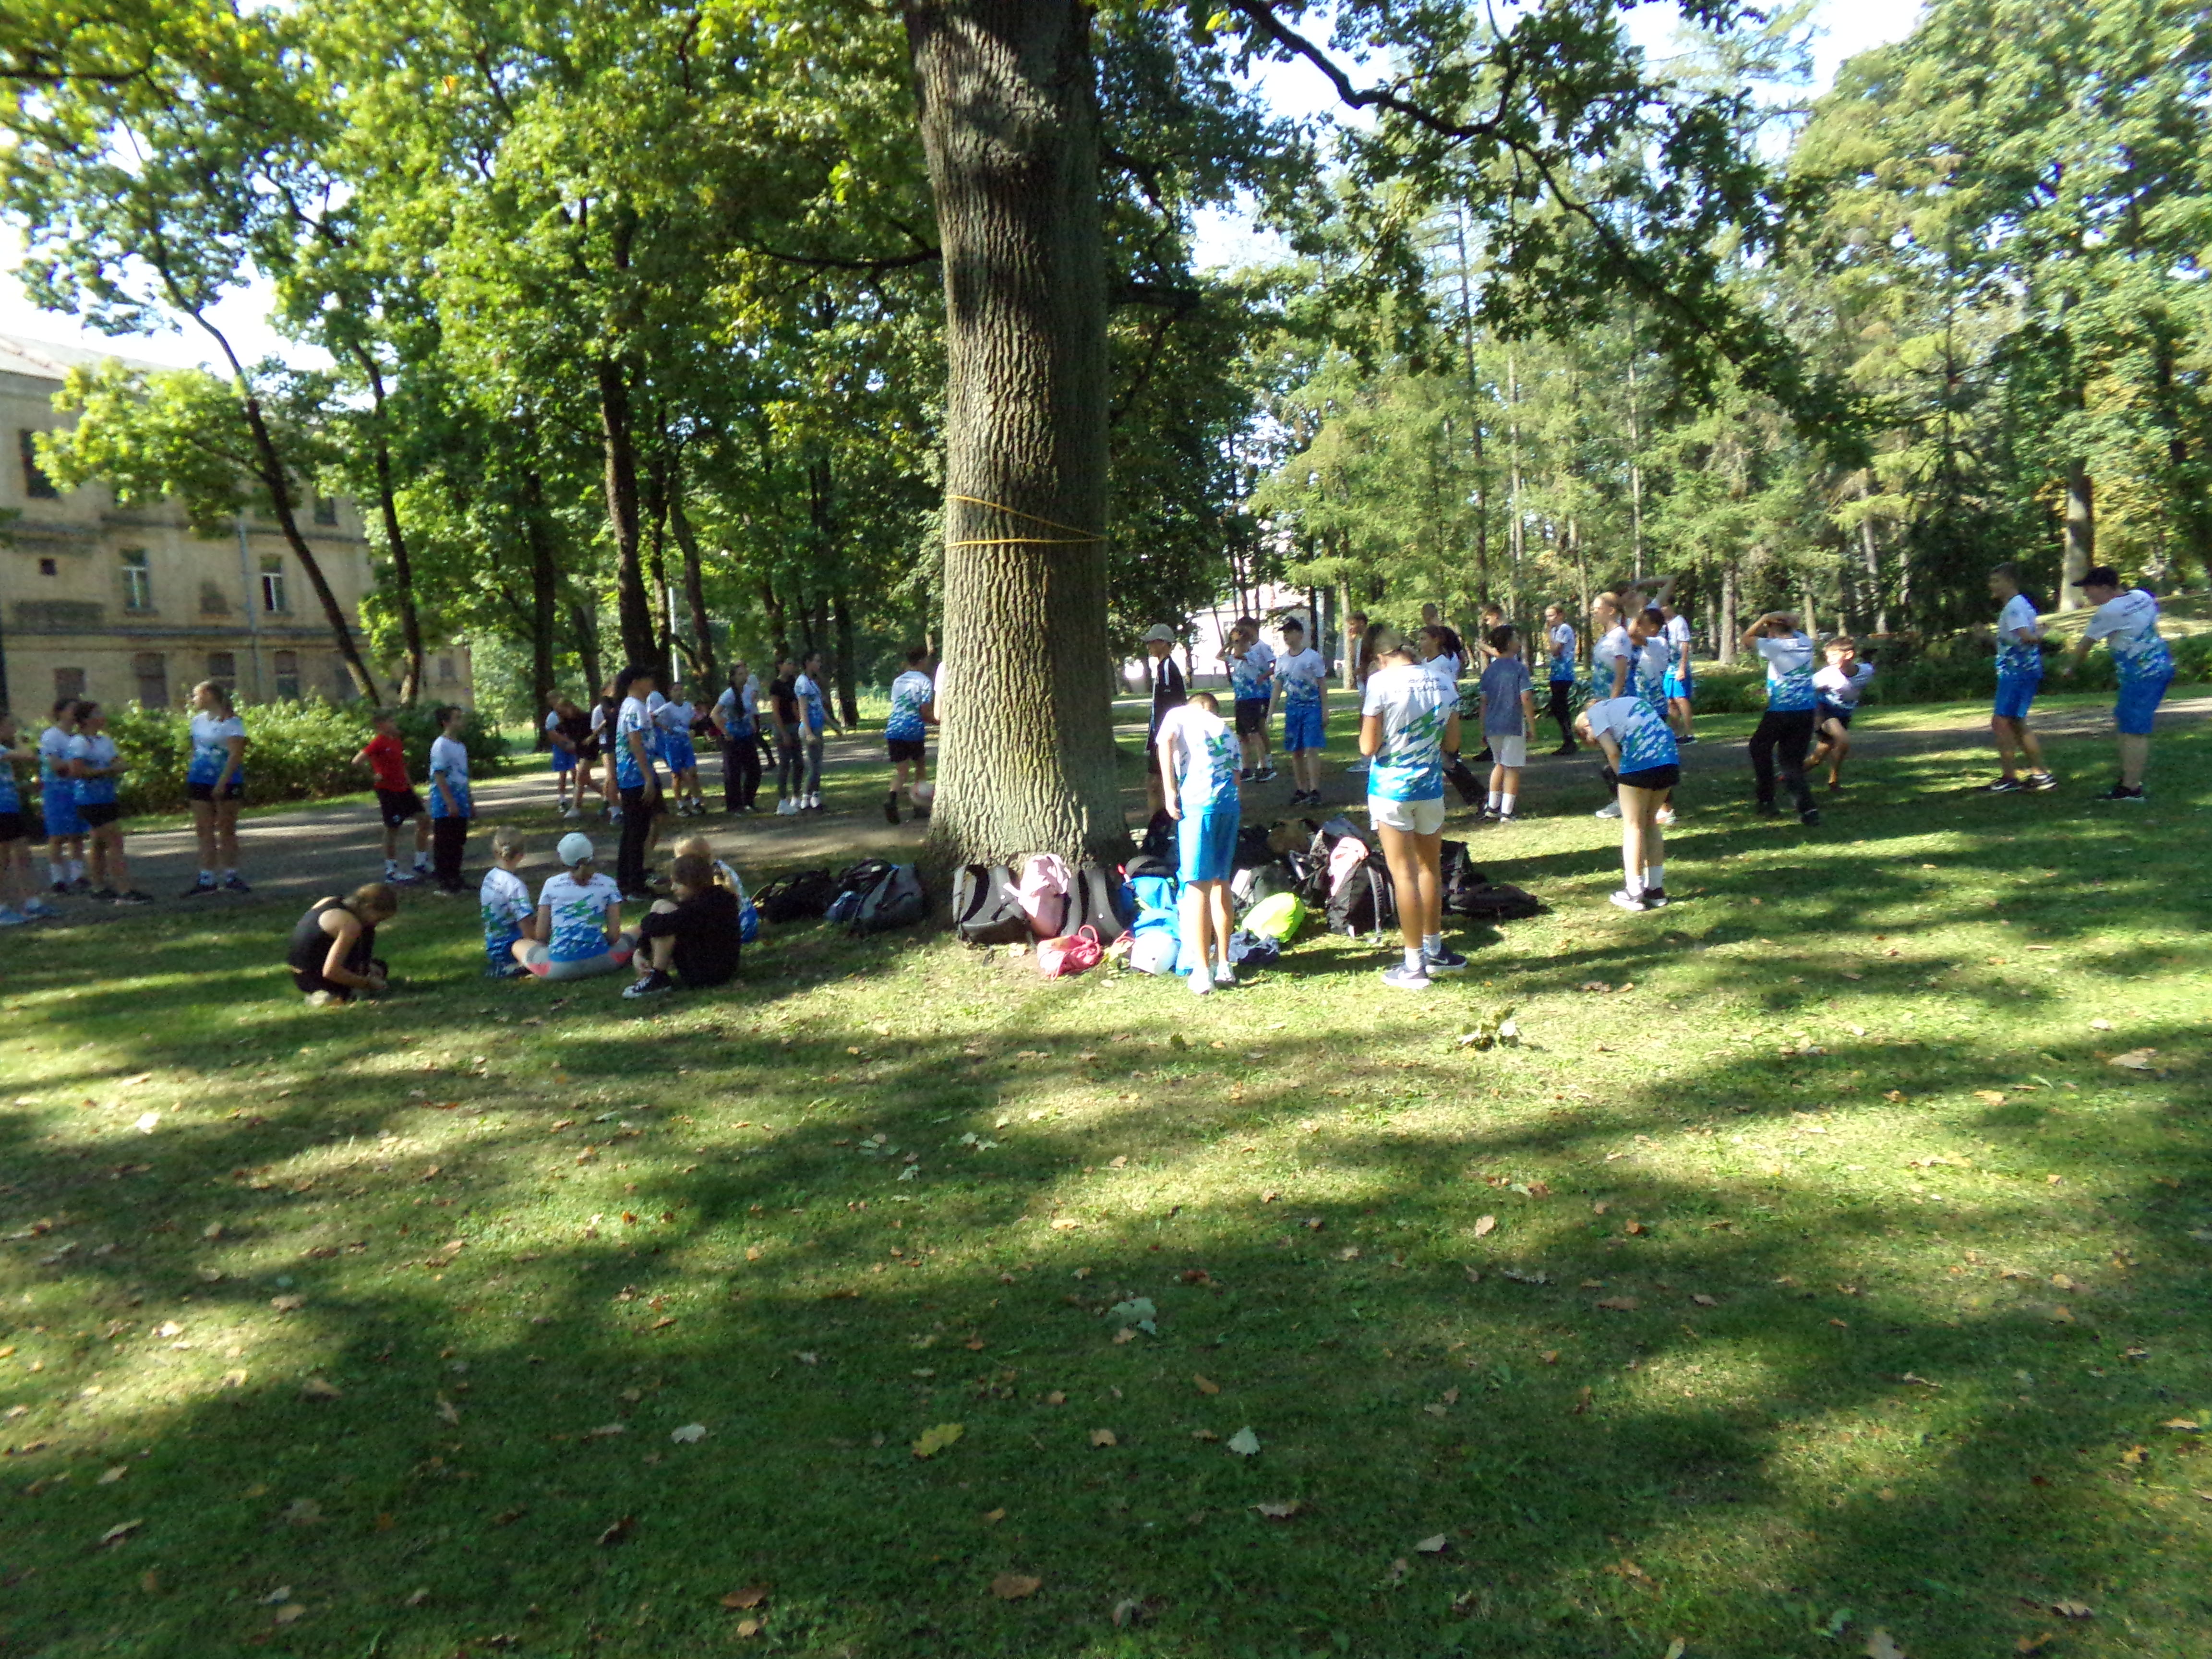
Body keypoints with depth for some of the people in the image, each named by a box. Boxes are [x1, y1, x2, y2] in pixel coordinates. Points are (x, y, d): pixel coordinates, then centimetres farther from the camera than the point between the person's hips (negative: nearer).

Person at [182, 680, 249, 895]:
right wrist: (190, 773, 10)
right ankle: (206, 879, 8)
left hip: (227, 782, -6)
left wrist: (222, 782, -20)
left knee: (227, 831, 3)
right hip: (201, 781, 6)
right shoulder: (198, 720, 10)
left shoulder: (230, 722, -9)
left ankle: (231, 877, 10)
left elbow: (236, 754, -16)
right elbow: (195, 749, 18)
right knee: (204, 831, 5)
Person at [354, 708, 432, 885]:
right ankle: (392, 872, 9)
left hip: (403, 789, 8)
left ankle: (421, 864, 13)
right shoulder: (378, 743, -14)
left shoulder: (396, 742, 12)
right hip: (388, 791, -8)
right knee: (392, 830, -1)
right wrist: (373, 776, -15)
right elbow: (357, 761, -23)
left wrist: (413, 790, 20)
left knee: (424, 819, 6)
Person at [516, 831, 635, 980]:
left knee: (519, 945, 28)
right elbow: (614, 935, -2)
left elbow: (541, 935, 2)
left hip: (559, 967, 0)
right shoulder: (608, 885, 1)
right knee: (628, 938, 28)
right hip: (599, 963, 0)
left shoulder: (551, 884, 2)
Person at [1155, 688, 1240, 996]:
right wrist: (1237, 814, 24)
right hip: (1231, 803, 5)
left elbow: (1166, 741, -6)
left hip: (1197, 803, -5)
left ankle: (1202, 972, -2)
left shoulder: (1179, 715, 17)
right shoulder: (1225, 729, 29)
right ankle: (1223, 965, 21)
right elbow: (1236, 774, 21)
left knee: (1198, 885, -2)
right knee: (1221, 882, 15)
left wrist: (1169, 792, -7)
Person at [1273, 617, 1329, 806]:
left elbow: (1323, 684, -3)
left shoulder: (1313, 656, -5)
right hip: (1292, 708, 5)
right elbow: (1277, 686, 12)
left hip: (1312, 707, -5)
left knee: (1311, 749, -10)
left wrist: (1325, 710, -7)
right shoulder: (1282, 660, 9)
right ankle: (1301, 790, 14)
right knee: (1296, 752, 7)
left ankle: (1314, 791, -8)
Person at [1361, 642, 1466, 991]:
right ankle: (1434, 951, 31)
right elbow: (1452, 744, 10)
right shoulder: (1442, 684, 4)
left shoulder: (1381, 682, -13)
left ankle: (1415, 965, 4)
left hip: (1390, 788, -5)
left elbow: (1368, 747, -14)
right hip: (1430, 786, 5)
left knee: (1404, 874, 0)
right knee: (1430, 868, 19)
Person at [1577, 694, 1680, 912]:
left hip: (1640, 763, -7)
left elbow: (1612, 752, -4)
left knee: (1633, 826, 5)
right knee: (1650, 821, 19)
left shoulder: (1594, 713, 11)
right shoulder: (1632, 701, 31)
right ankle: (1656, 889, 24)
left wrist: (1623, 779, 9)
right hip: (1670, 761, 7)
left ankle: (1634, 894, 8)